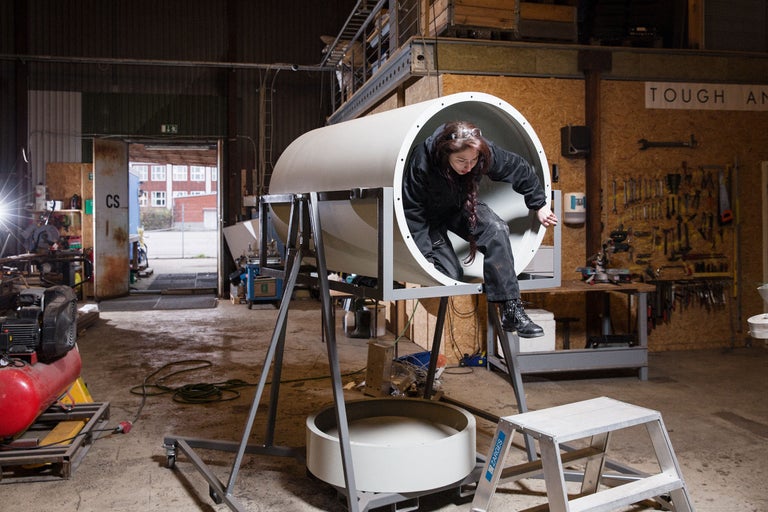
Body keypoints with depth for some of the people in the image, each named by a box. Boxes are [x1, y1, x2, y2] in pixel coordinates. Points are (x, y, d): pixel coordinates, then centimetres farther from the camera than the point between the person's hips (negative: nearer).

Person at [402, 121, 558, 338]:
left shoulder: (486, 152, -25)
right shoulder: (421, 163, -34)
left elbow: (520, 169, -7)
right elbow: (413, 214, -27)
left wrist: (539, 205, 1)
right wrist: (425, 258, -28)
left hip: (461, 206, 2)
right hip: (432, 216, -2)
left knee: (497, 231, -25)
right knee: (451, 273, -18)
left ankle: (512, 311, -23)